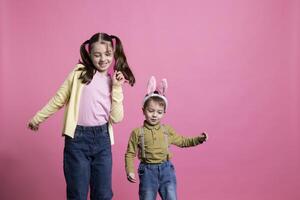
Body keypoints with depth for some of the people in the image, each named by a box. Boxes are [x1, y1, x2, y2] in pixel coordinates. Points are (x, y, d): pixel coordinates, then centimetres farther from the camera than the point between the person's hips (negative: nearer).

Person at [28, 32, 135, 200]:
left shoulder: (113, 82, 8)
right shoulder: (79, 73, -1)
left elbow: (116, 118, -2)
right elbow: (58, 100, 8)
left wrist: (117, 88, -6)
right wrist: (37, 118, 12)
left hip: (102, 139, 3)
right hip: (77, 138, -3)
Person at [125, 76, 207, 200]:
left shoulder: (167, 130, 4)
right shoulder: (137, 132, -5)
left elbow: (182, 141, 16)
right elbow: (130, 154, -2)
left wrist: (198, 139, 4)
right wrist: (130, 171, -14)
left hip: (166, 169, 2)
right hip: (148, 171, -2)